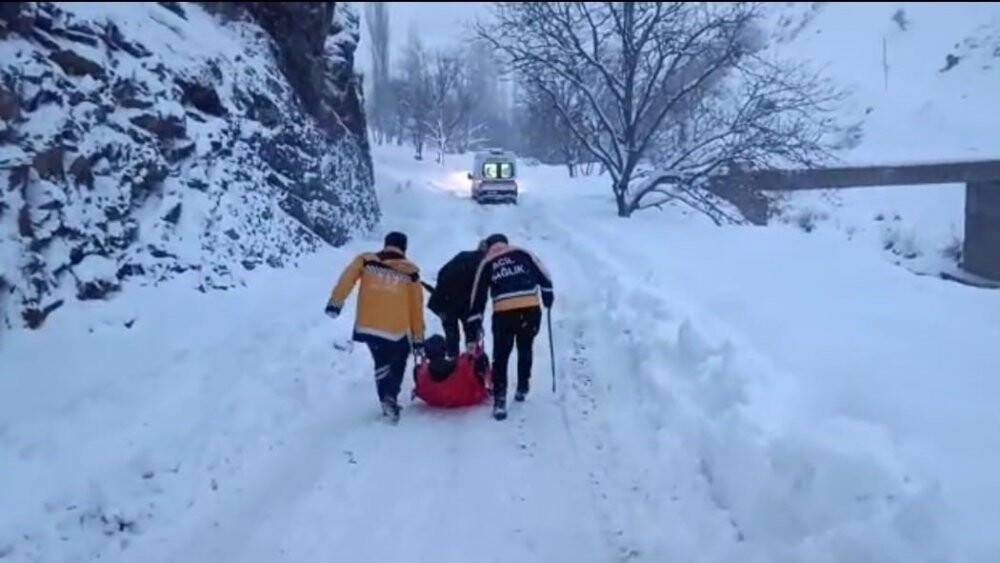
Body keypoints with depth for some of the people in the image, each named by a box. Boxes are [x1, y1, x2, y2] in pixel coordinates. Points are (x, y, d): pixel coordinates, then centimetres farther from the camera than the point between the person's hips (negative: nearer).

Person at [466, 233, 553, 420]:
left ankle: (500, 400, 0)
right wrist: (548, 297, 33)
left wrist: (472, 335, 13)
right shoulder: (523, 254, 16)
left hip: (503, 313, -1)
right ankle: (522, 389, 34)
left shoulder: (486, 264, 16)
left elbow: (477, 300, 13)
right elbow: (544, 277, 14)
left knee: (500, 357, 10)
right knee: (525, 350, 24)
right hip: (531, 310, 1)